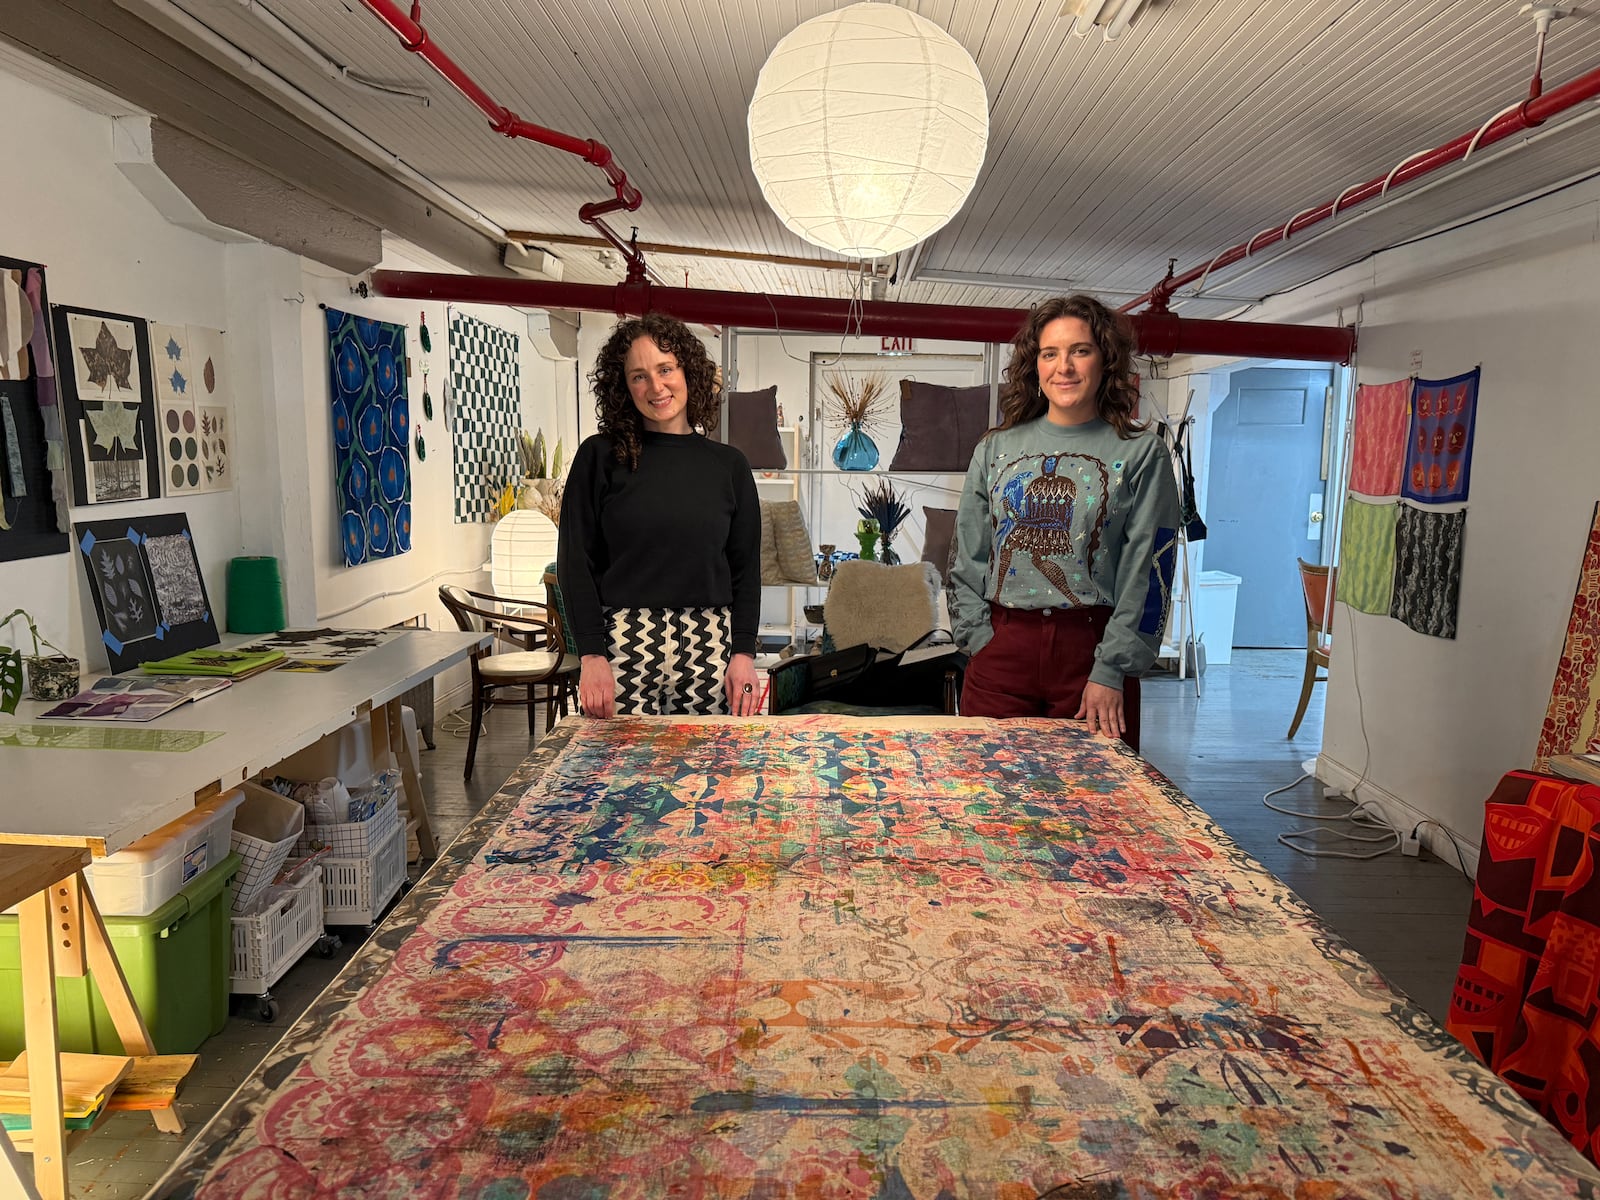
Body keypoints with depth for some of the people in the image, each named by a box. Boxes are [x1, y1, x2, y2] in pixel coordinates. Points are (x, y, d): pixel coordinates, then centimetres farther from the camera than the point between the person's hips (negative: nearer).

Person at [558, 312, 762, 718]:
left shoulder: (729, 465, 9)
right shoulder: (599, 456, 3)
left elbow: (746, 567, 9)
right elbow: (575, 562, 0)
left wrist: (744, 652, -1)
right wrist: (591, 654, -8)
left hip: (708, 647, 2)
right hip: (622, 643, -1)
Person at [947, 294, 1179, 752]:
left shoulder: (1140, 453, 1)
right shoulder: (997, 447, 10)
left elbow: (1146, 572, -4)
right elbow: (967, 556, 10)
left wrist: (1111, 670, -10)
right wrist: (980, 638, -1)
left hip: (1092, 648, -2)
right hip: (1001, 646, 2)